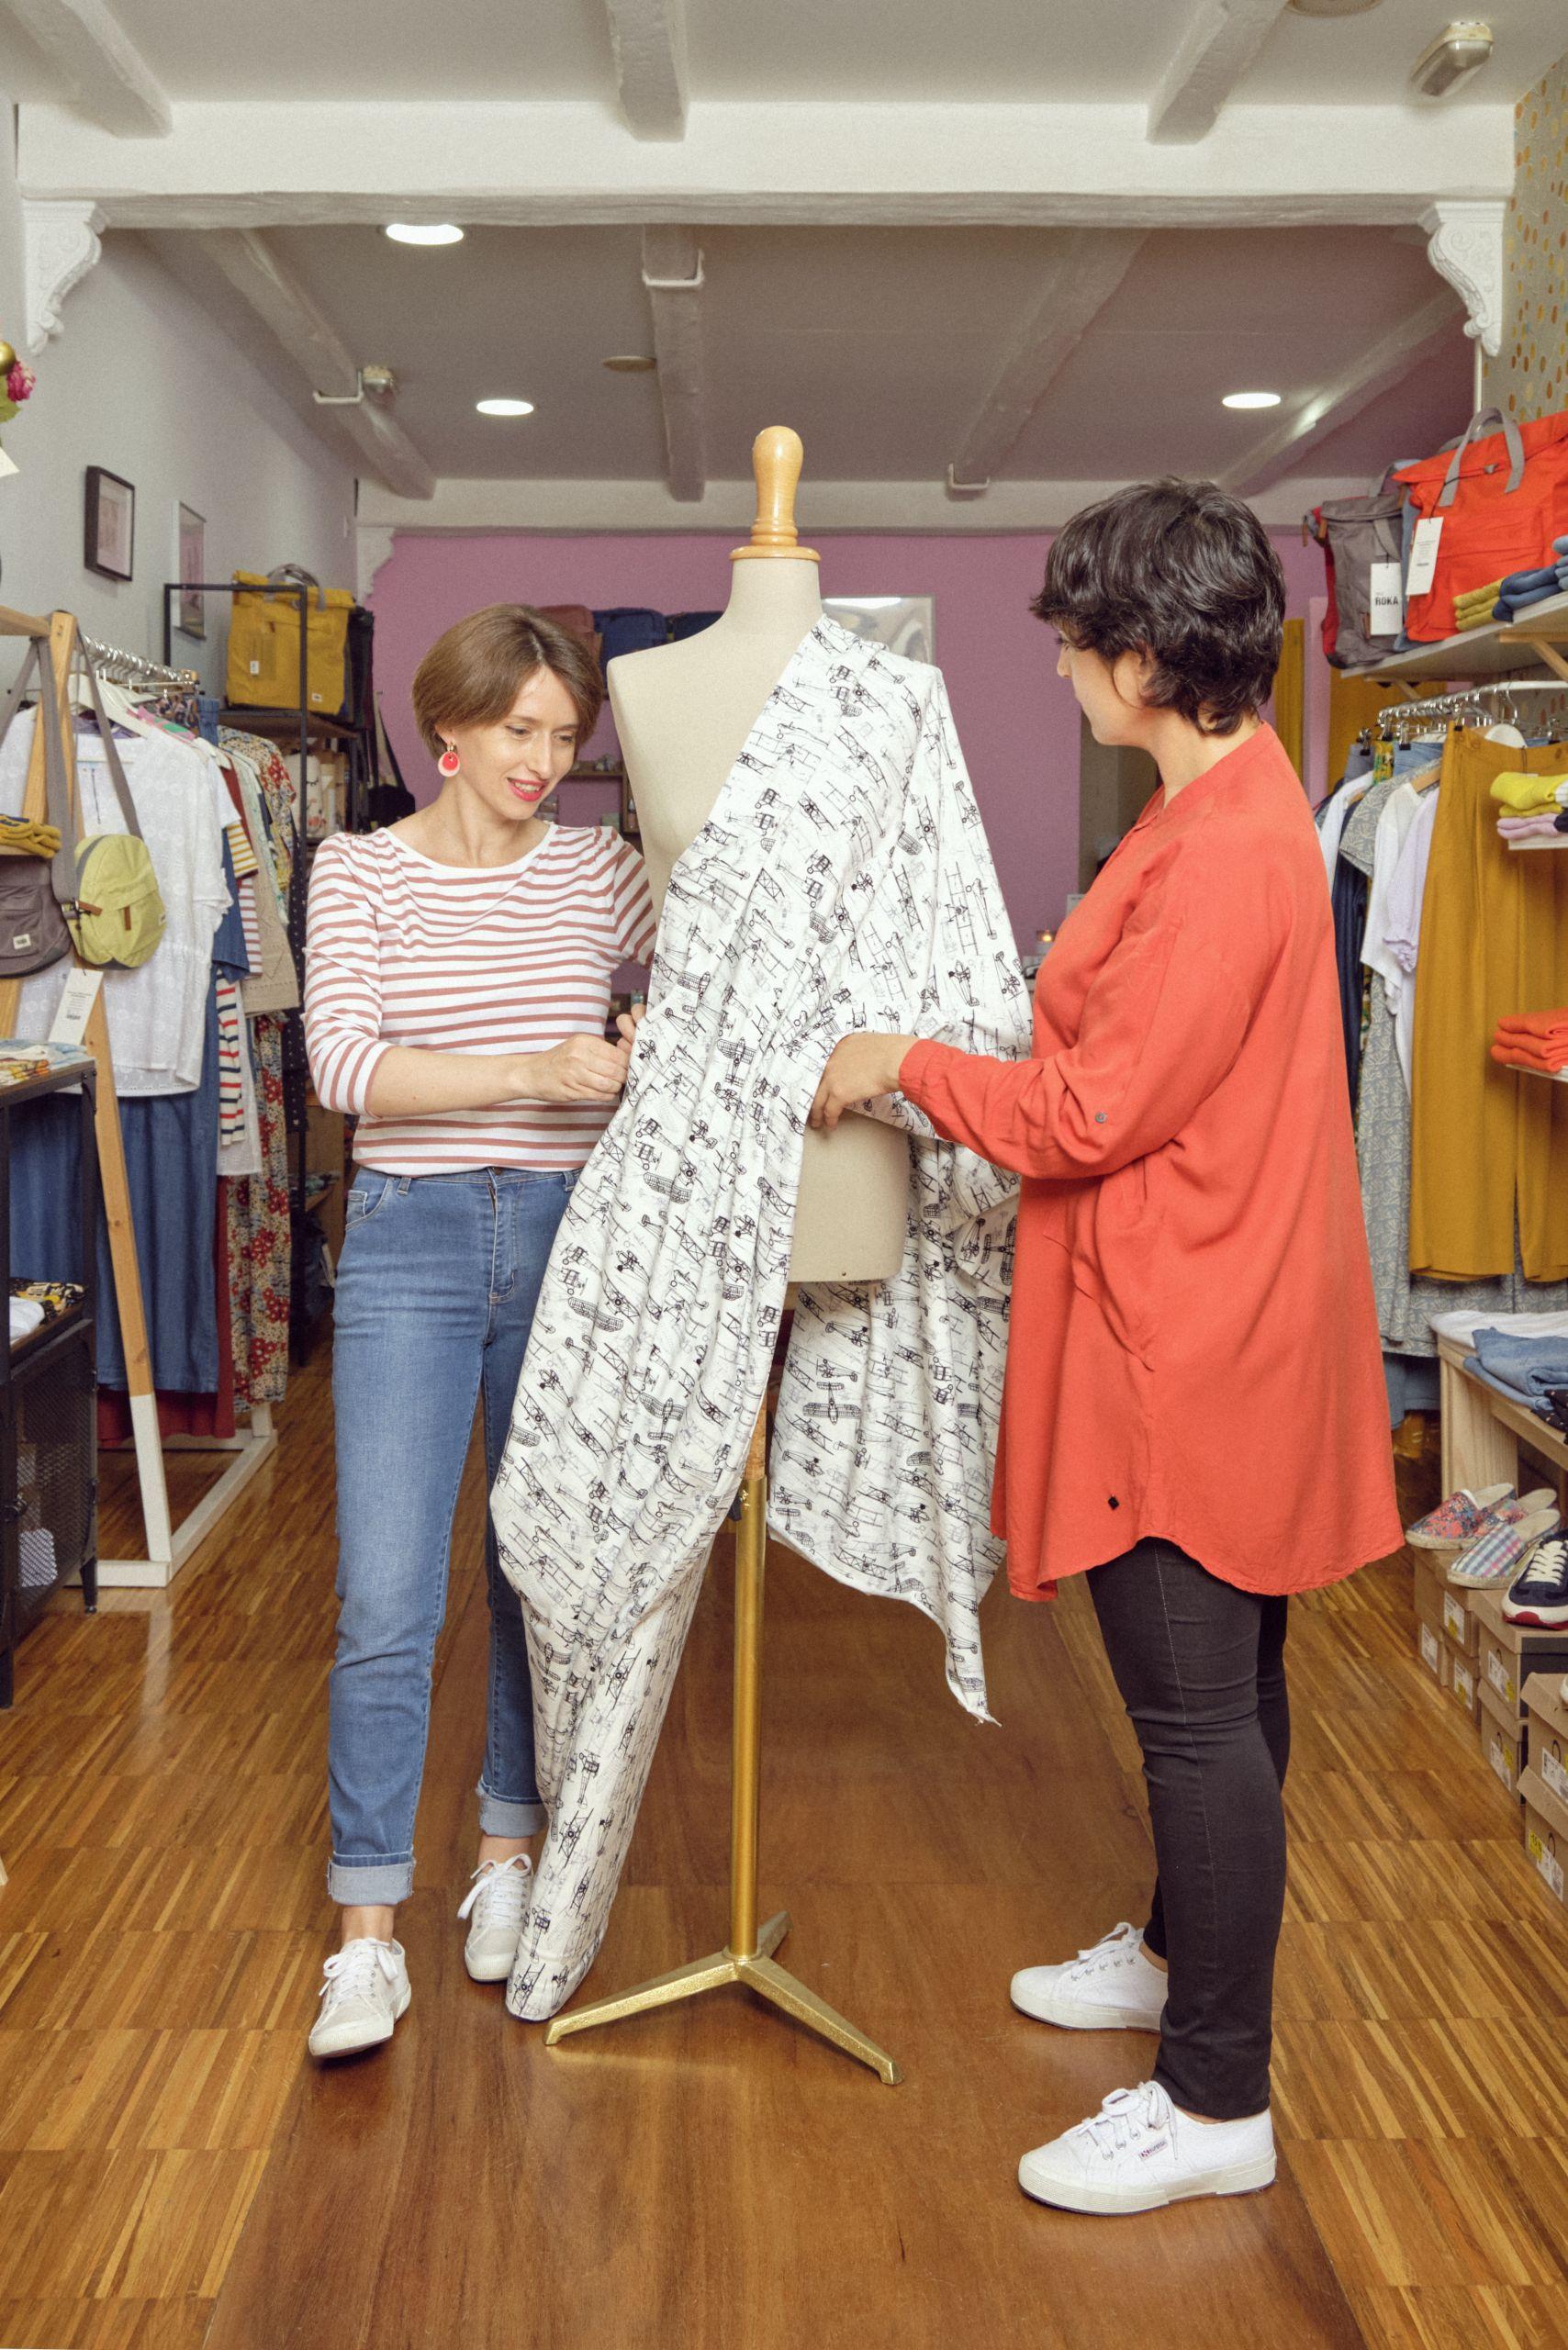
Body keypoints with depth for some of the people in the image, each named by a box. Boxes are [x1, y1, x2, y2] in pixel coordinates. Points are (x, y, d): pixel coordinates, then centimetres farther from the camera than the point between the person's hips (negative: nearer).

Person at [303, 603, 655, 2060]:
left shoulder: (597, 872, 5)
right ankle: (368, 1937, 6)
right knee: (386, 1603, -6)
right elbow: (341, 1063, -11)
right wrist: (529, 1074, -22)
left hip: (570, 1240, 3)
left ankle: (510, 1856, 31)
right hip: (412, 1243, -2)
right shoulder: (362, 870, 0)